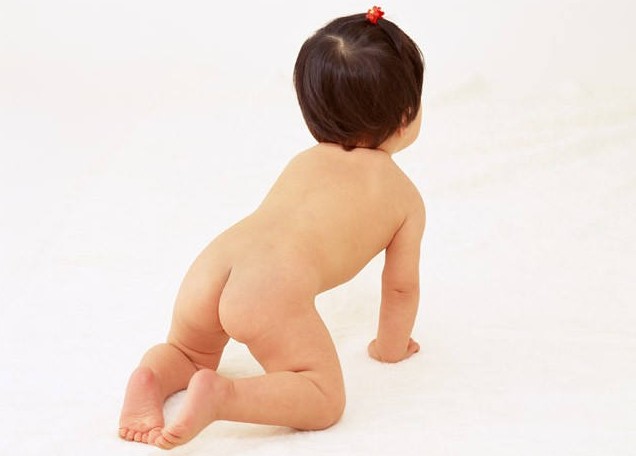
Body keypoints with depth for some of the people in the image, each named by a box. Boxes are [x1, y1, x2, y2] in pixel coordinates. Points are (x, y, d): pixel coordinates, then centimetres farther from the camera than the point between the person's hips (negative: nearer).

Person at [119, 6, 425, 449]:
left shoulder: (304, 162, 34)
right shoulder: (405, 195, 18)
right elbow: (402, 286, 23)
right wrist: (392, 346, 41)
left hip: (212, 265, 6)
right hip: (274, 286, -6)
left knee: (188, 354, 31)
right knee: (325, 399, 0)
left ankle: (151, 376, -1)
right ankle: (223, 395, -22)